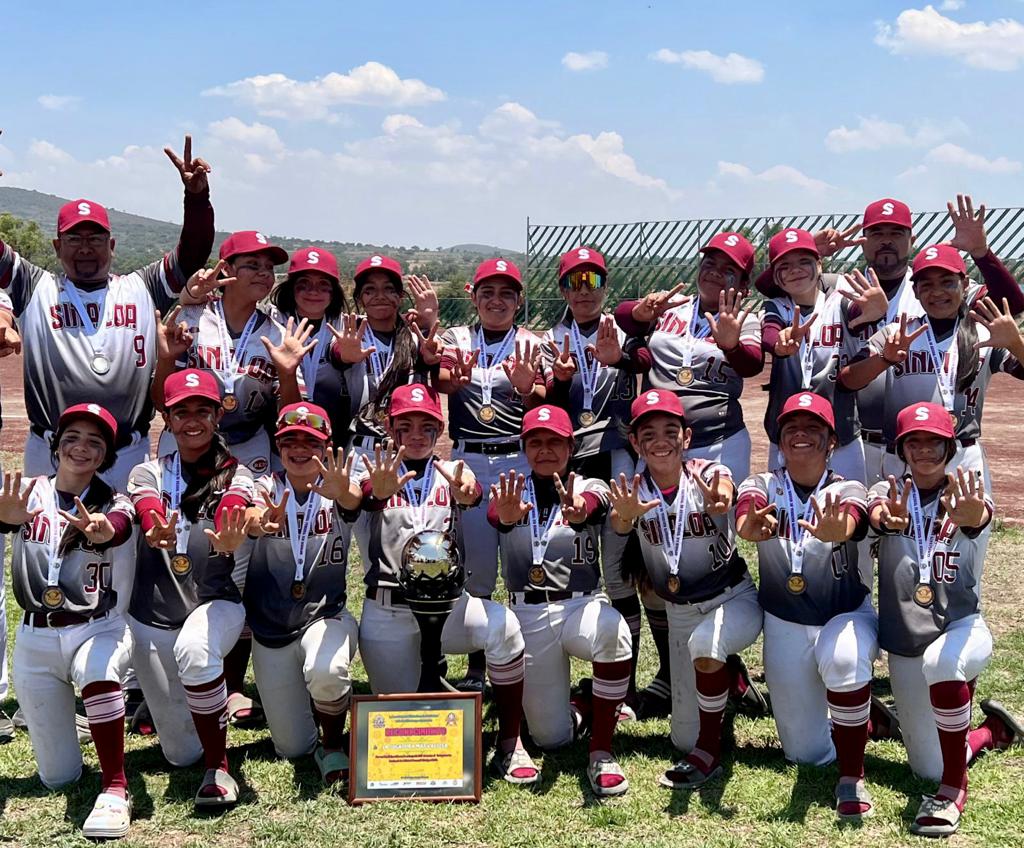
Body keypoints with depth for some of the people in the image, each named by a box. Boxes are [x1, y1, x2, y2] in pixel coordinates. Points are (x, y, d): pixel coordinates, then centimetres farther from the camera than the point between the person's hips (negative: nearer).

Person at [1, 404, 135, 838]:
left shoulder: (113, 504, -4)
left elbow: (118, 527, -28)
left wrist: (101, 531, -53)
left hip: (98, 627, -2)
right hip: (35, 638, 2)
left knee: (97, 670, -40)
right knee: (58, 778, 5)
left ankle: (115, 788, -28)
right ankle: (63, 713, 38)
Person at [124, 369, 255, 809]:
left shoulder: (236, 476, -1)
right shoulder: (147, 474, 5)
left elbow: (233, 515, -25)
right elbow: (148, 512, -18)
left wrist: (227, 543, -50)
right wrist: (157, 535, -43)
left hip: (216, 604, -3)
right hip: (153, 618, 3)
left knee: (194, 649, -39)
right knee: (181, 754, 6)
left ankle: (218, 769, -22)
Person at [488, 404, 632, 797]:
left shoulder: (589, 488, 3)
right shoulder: (511, 488, 5)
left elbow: (592, 506, -24)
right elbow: (495, 512, -20)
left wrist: (577, 513, -50)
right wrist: (507, 514, -47)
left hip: (582, 604, -1)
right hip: (527, 613, 1)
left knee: (614, 634, -37)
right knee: (551, 736, -1)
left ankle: (601, 753, -21)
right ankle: (583, 705, 35)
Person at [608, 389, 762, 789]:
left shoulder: (708, 475, -15)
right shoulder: (632, 491, -9)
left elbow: (724, 492, -39)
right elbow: (619, 526, -31)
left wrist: (719, 504, -63)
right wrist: (625, 517, -55)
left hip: (734, 598, -3)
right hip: (679, 613, 4)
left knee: (705, 641, -39)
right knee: (684, 738, 8)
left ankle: (711, 749, -17)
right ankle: (727, 674, 39)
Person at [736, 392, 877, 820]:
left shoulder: (848, 490, -10)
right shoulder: (762, 486, -5)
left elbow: (848, 524, -35)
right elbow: (744, 521, -30)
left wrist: (833, 531, -60)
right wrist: (754, 525, -55)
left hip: (847, 615, -2)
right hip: (784, 625, 2)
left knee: (843, 658, -39)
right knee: (806, 753, 4)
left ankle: (852, 777, -20)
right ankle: (863, 718, 39)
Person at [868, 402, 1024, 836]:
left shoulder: (964, 491, -6)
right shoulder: (889, 491, -2)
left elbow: (980, 516, -31)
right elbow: (878, 515, -27)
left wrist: (969, 515, -56)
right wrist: (890, 521, -53)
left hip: (963, 630, -3)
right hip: (904, 645, 3)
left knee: (941, 660, -39)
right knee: (929, 769, 7)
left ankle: (954, 788, -22)